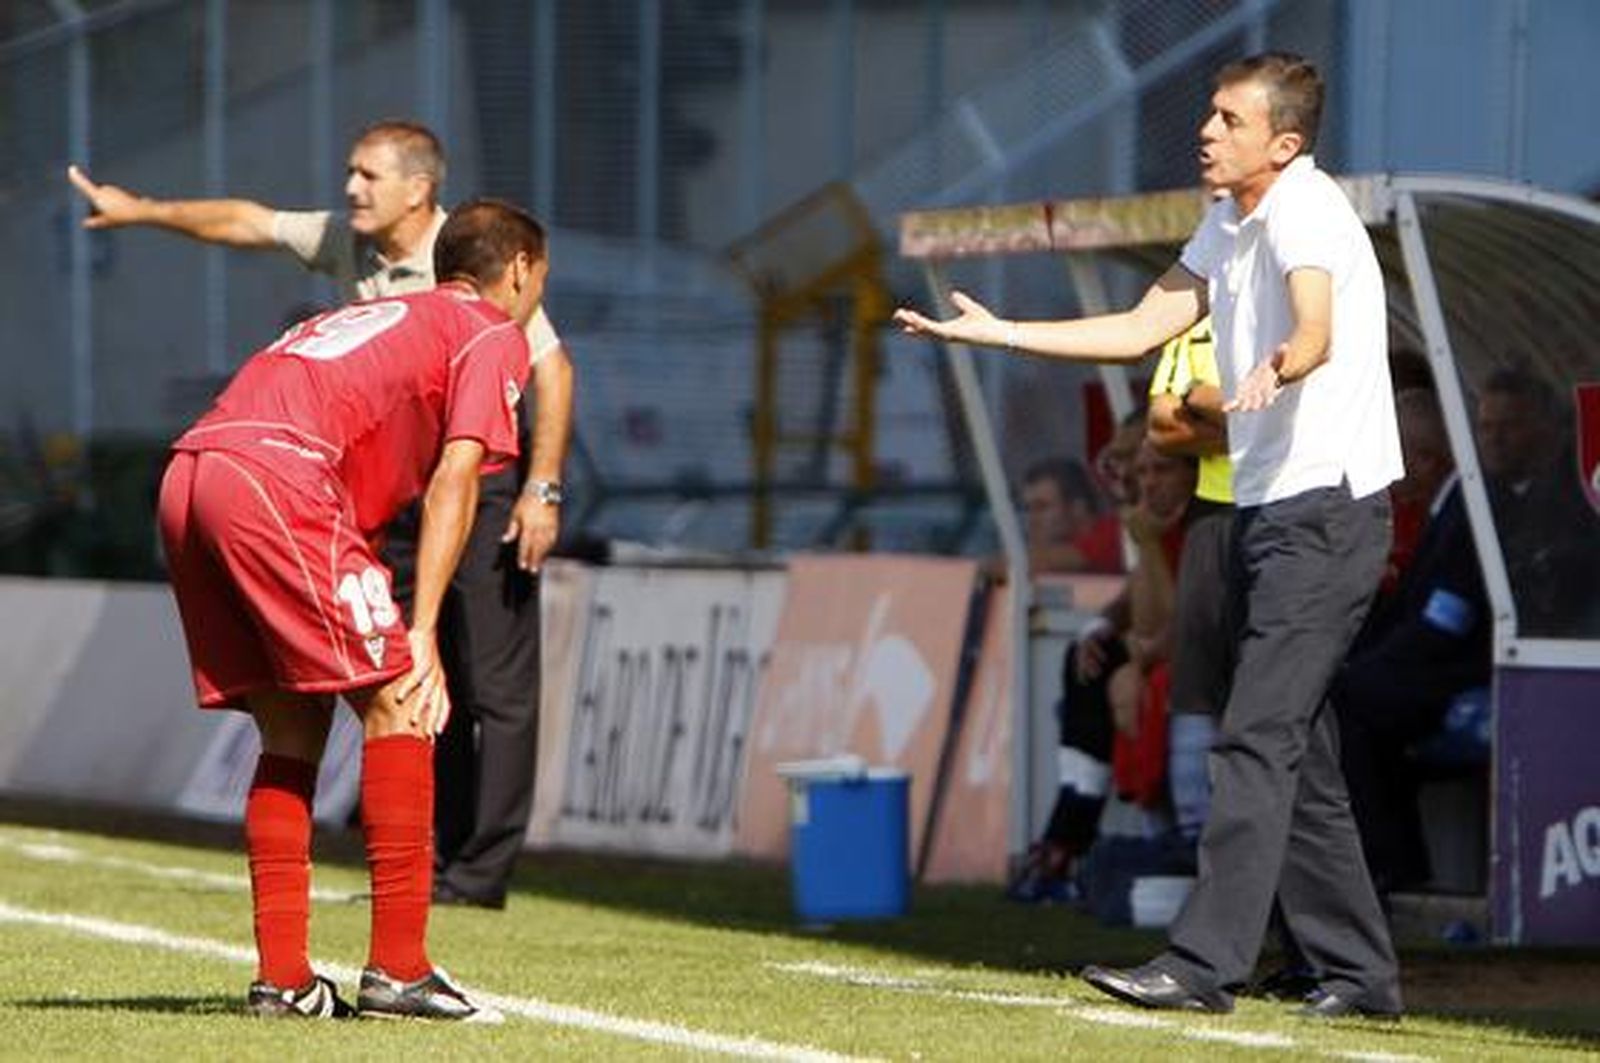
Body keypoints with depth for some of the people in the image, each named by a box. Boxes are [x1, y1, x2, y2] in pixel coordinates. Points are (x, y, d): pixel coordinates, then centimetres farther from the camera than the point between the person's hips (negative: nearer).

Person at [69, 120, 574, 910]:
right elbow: (247, 223, 16)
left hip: (488, 485, -7)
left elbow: (553, 370, -18)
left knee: (496, 686, -8)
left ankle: (479, 876, -9)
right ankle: (432, 865, 10)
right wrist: (144, 212, 20)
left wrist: (542, 490, -22)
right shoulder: (345, 241, 1)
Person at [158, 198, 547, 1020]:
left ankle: (281, 977, 11)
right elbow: (454, 479, 0)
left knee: (292, 731, 14)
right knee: (398, 705, -2)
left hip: (185, 481, 8)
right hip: (277, 481, -8)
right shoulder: (493, 336, 13)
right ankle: (397, 969, -7)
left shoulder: (369, 317, 35)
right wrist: (420, 634, -6)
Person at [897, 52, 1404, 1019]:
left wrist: (1277, 369, -57)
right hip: (1268, 509, 10)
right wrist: (999, 332, 15)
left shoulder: (1306, 212, -16)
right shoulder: (1229, 223, 14)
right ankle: (1361, 974, 17)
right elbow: (1140, 330, 19)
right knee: (1296, 755, 11)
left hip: (1330, 508, -10)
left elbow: (1316, 332, -35)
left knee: (1258, 739, -14)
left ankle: (1207, 964, -18)